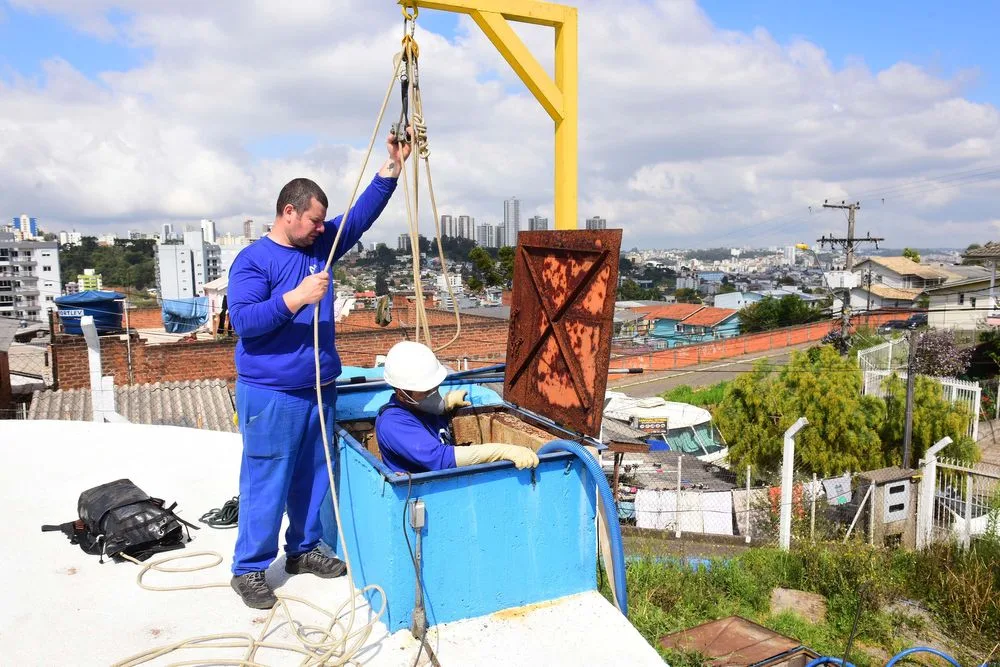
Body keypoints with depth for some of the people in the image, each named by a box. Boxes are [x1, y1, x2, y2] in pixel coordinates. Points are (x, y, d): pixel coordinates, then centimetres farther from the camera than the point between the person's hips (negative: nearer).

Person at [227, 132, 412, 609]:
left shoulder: (321, 245, 9)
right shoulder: (253, 260, -10)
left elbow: (362, 214, 10)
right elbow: (242, 320, -18)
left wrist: (392, 167, 2)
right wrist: (297, 297, -26)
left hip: (320, 389, 7)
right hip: (271, 396, -7)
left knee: (313, 479, 16)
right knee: (266, 485, 0)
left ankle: (303, 549, 32)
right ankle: (249, 569, 14)